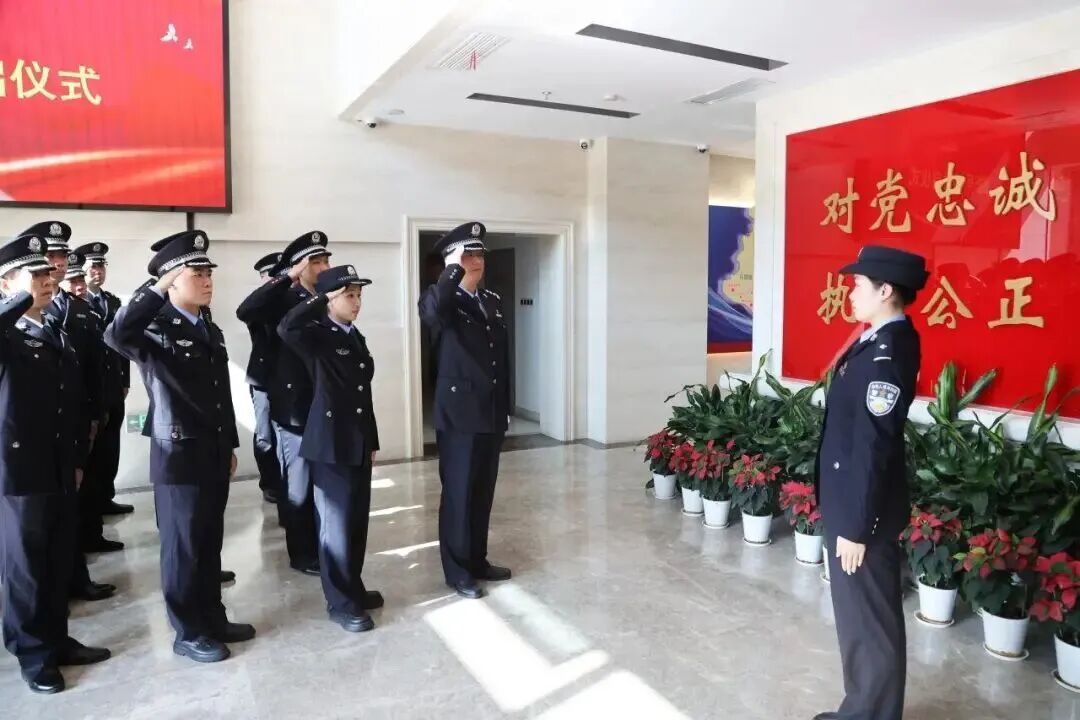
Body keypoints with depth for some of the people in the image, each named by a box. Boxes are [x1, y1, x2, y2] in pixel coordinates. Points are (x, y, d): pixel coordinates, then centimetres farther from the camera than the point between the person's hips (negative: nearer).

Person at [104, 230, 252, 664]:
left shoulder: (211, 329, 11)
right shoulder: (156, 328, -11)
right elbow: (116, 336, -36)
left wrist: (230, 445, 17)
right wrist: (158, 288, -30)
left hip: (214, 454, 7)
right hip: (179, 456, -7)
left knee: (210, 543, 16)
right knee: (182, 546, 5)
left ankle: (213, 619, 30)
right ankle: (188, 632, 19)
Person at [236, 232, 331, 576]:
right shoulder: (284, 302, -4)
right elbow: (245, 312, -24)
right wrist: (287, 278, -27)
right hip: (294, 412, -4)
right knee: (298, 490, 4)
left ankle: (324, 548, 28)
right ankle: (302, 554, 19)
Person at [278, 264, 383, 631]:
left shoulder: (357, 338, 13)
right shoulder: (317, 336, -8)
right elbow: (286, 328, -33)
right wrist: (320, 299, -21)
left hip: (359, 443, 7)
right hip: (331, 444, -7)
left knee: (357, 521, 15)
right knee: (336, 524, 2)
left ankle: (353, 588, 30)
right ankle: (341, 601, 14)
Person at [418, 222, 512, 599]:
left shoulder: (492, 301, 13)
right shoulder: (439, 300, -6)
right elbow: (433, 310, -34)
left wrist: (505, 408, 16)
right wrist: (455, 269, -23)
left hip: (491, 414, 6)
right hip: (459, 414, -6)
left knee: (483, 493, 15)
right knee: (458, 494, 4)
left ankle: (478, 561, 29)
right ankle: (457, 572, 17)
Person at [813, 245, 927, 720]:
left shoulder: (889, 351, -23)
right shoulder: (880, 341, 8)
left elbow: (874, 445, -24)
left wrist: (857, 526, -21)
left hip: (863, 510, -10)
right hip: (852, 501, 10)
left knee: (870, 622, 7)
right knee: (858, 616, 21)